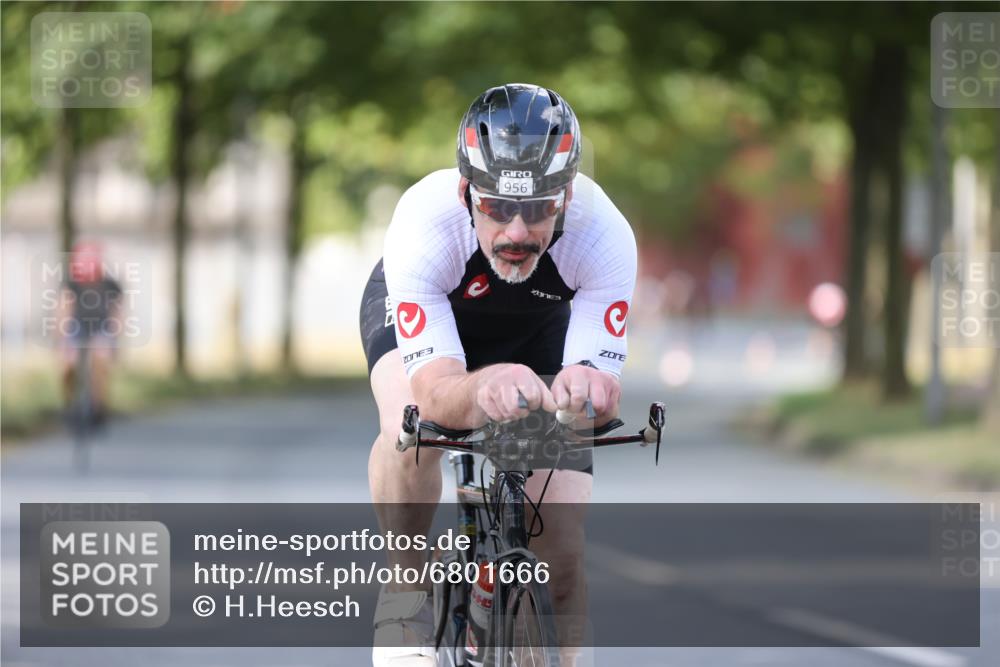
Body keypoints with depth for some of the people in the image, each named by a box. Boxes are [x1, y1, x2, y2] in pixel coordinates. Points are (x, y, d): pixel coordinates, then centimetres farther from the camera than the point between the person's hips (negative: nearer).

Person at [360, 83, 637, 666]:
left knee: (562, 557, -9)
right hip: (421, 307, -1)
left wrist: (585, 389, -66)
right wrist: (482, 388, -72)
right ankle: (407, 587, -10)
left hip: (539, 323, 2)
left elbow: (602, 398, -41)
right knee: (409, 428, -36)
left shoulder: (605, 237, -38)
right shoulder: (425, 223, -42)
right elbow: (434, 393, -48)